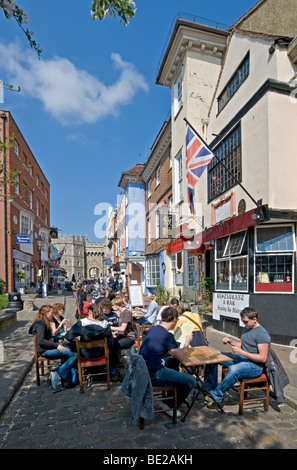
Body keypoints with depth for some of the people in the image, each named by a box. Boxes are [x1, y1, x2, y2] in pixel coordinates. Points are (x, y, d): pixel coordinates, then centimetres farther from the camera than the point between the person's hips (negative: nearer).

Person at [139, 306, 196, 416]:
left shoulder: (152, 329, 5)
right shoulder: (167, 335, -20)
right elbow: (181, 357, -11)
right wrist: (187, 342, 5)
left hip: (143, 369, 9)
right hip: (153, 374, -9)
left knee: (173, 361, 31)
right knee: (191, 381, 0)